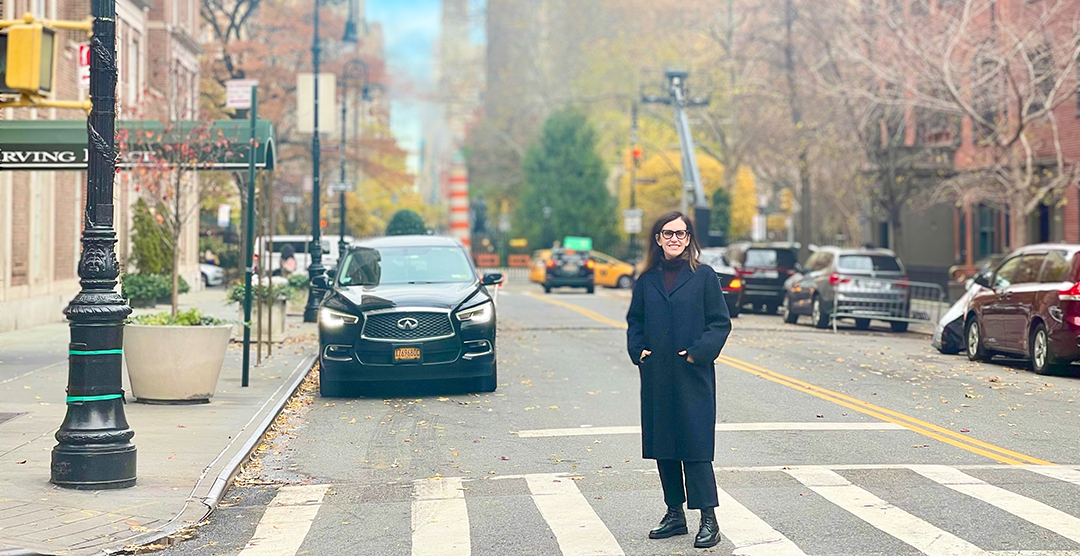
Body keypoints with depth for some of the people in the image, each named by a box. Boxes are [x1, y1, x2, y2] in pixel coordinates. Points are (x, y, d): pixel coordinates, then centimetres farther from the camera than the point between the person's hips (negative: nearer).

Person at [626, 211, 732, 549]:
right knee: (662, 445, 9)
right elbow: (635, 320, 17)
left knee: (695, 446, -7)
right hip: (656, 376, 5)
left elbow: (721, 322, -3)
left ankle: (709, 520, -3)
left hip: (693, 376, -5)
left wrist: (699, 352, -14)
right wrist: (637, 350, 0)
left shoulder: (704, 276, -3)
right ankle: (675, 514, 20)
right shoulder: (647, 280, 8)